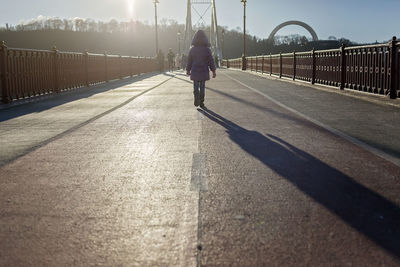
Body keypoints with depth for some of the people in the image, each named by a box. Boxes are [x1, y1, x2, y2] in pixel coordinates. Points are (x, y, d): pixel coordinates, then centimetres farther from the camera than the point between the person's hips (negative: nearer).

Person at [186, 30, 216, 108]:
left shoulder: (192, 49, -4)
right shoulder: (207, 49, -7)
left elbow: (189, 61, 3)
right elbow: (211, 61, -6)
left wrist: (188, 70, 16)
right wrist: (213, 71, -1)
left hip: (195, 72, 0)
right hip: (204, 71, 0)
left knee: (196, 86, 10)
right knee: (202, 87, 10)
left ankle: (196, 94, -19)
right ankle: (201, 103, 13)